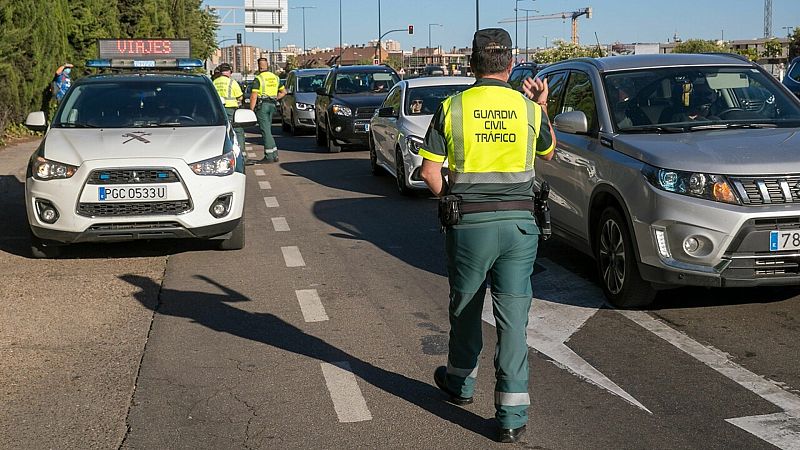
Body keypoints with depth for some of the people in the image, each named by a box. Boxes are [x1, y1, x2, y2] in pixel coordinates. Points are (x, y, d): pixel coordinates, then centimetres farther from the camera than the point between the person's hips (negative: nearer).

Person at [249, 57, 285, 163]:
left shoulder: (258, 79, -9)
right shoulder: (275, 77, 11)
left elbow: (254, 96, -13)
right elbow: (284, 92, 18)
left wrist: (251, 110, -8)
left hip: (262, 105, -6)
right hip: (272, 105, 6)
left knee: (265, 130, -5)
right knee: (268, 130, 15)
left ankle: (270, 156, -8)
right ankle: (273, 154, 13)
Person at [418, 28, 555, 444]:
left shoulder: (452, 108, -4)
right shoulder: (528, 108, 1)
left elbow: (430, 172, -6)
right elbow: (548, 152, 20)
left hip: (469, 223, -1)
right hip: (518, 222, 1)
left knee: (465, 308, 19)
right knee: (513, 317, 2)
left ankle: (460, 383, 39)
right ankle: (512, 416, 1)